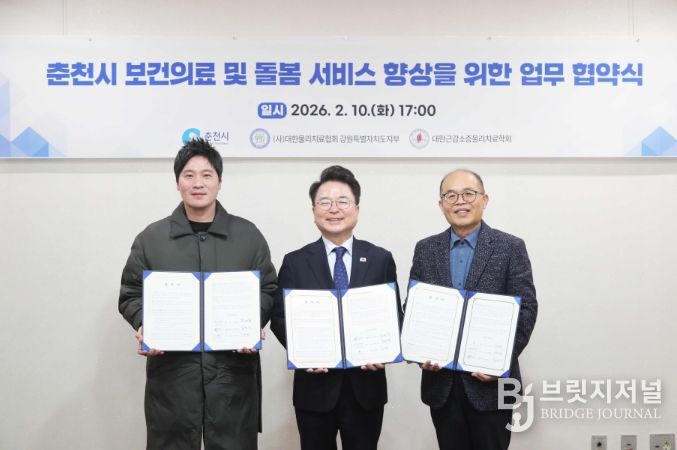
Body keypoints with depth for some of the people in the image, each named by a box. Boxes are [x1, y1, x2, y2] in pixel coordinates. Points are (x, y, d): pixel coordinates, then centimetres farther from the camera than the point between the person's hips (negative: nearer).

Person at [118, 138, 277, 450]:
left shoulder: (248, 235, 7)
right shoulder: (151, 238, 6)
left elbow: (268, 290, 9)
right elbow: (131, 295, 9)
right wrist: (143, 326, -10)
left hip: (233, 368, 0)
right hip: (172, 369, 0)